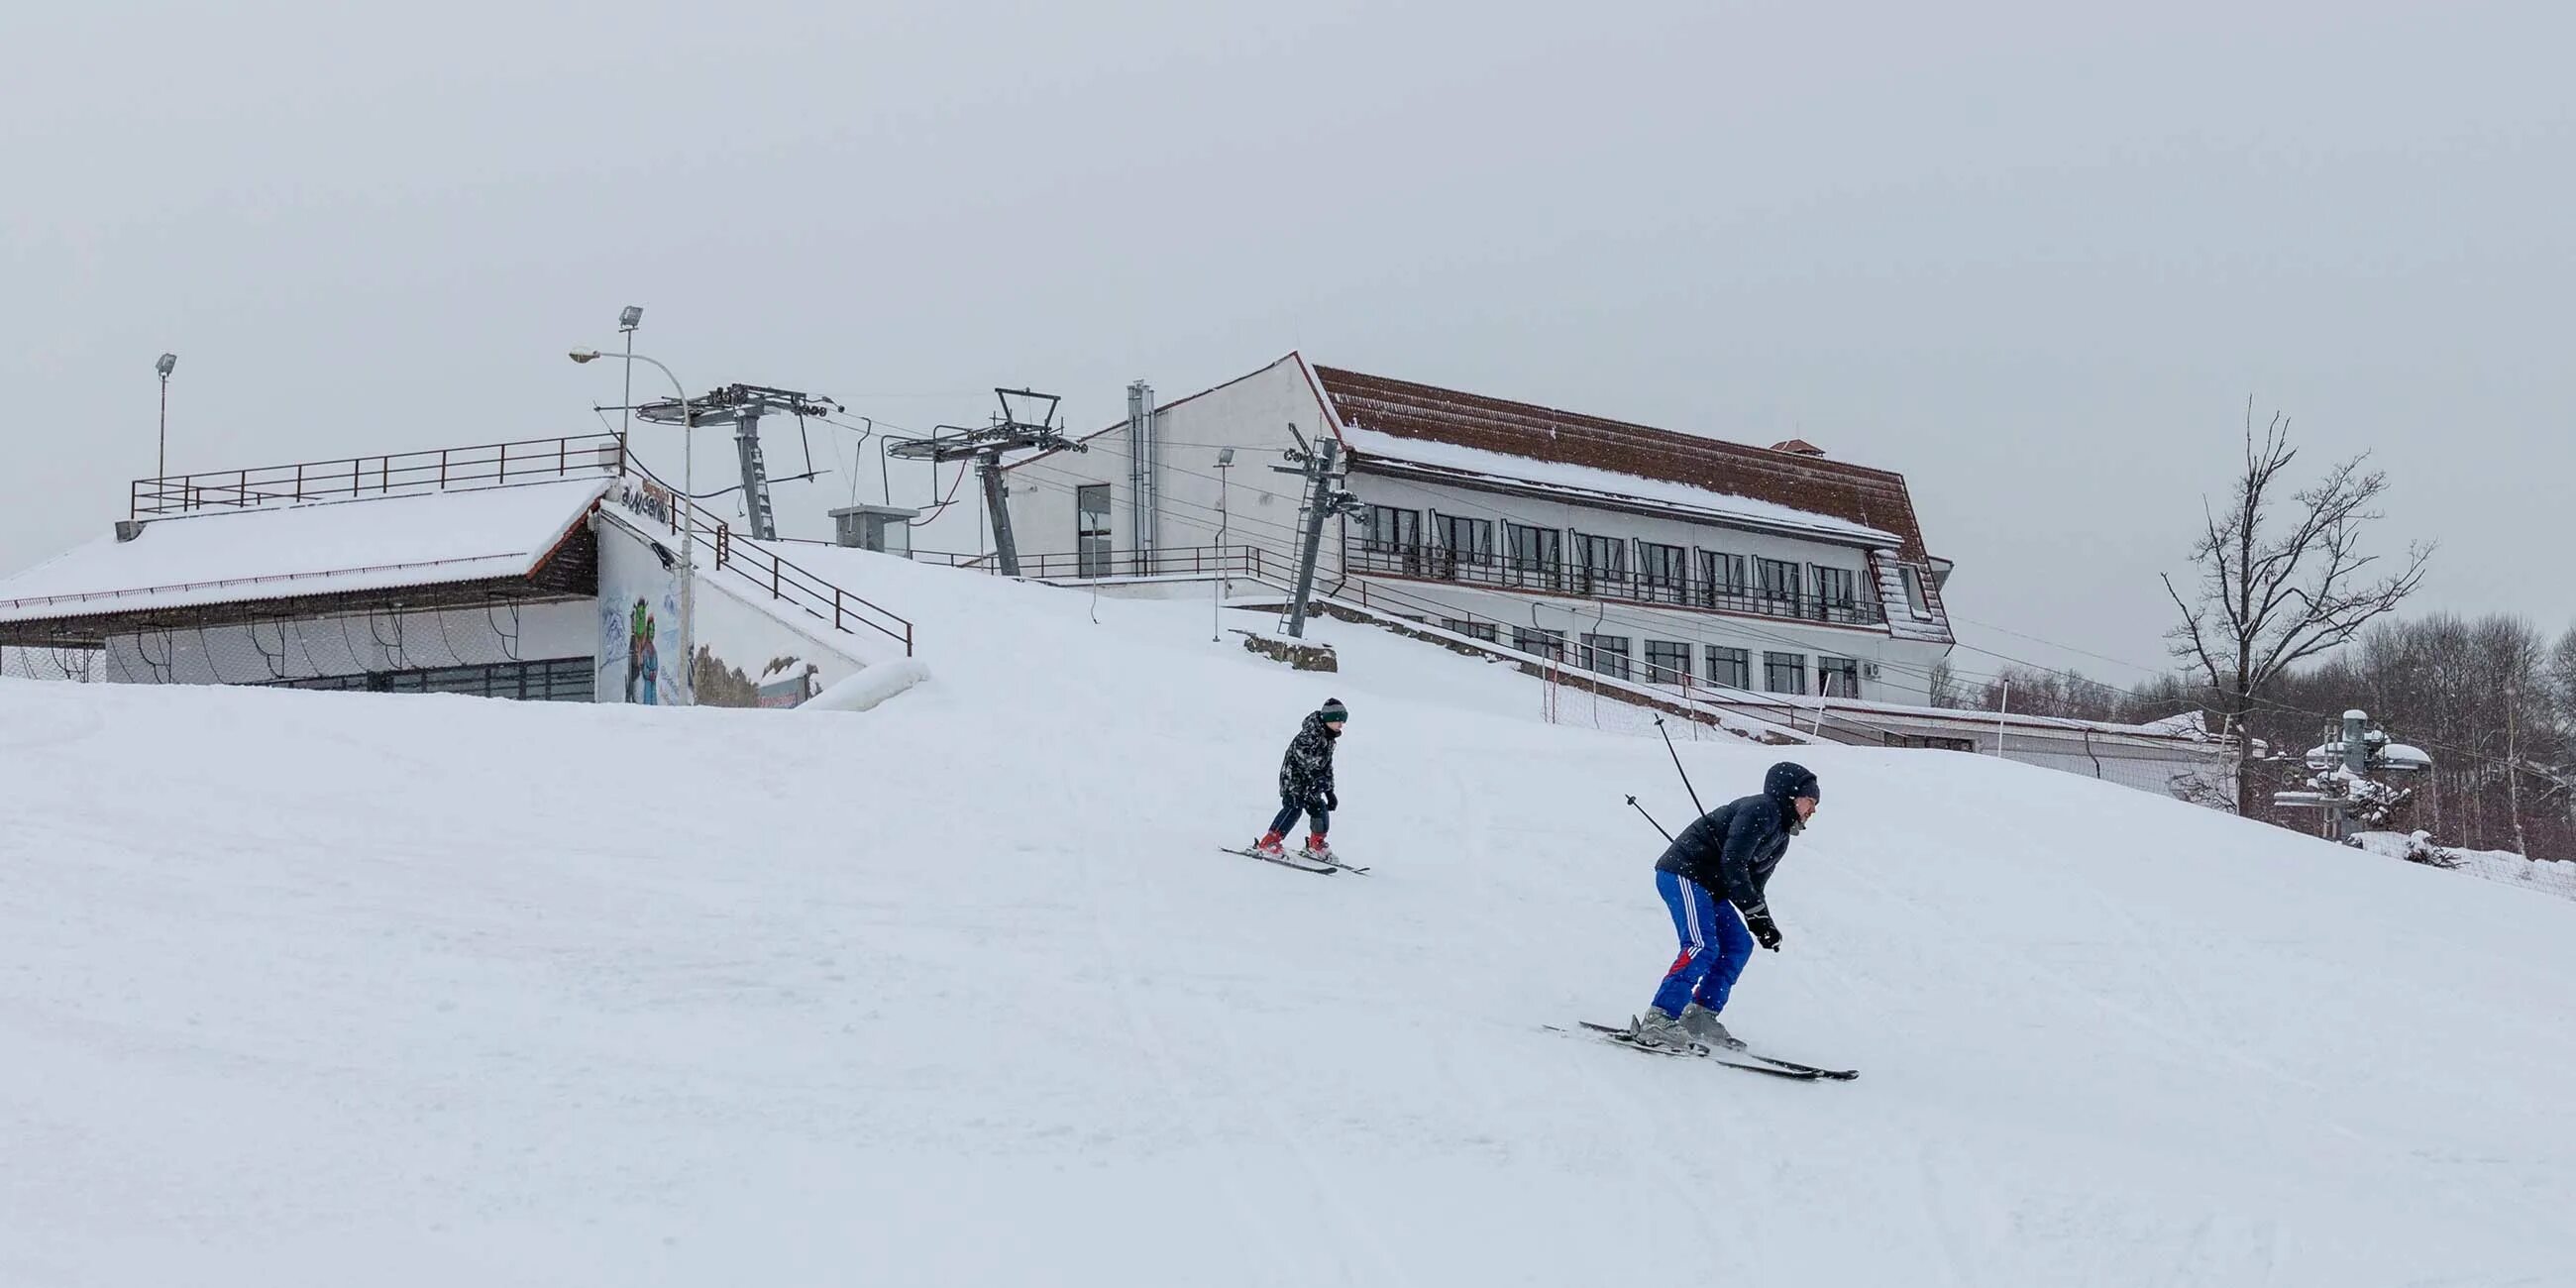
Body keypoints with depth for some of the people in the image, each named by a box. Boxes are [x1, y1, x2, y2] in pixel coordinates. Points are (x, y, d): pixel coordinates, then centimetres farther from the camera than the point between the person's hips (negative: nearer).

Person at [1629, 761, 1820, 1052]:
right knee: (1702, 947, -22)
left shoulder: (1779, 839, 18)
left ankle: (1700, 1018, 4)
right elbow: (1732, 863, -23)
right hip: (1683, 873, -11)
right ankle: (1657, 1022, -27)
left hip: (1708, 885, 11)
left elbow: (1753, 886, 19)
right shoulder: (1761, 810, -14)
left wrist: (1766, 924, 3)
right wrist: (1755, 913, -21)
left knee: (1739, 945, 5)